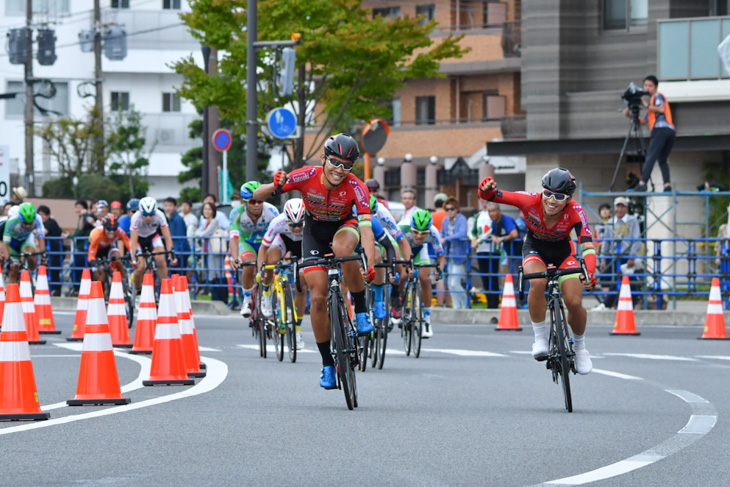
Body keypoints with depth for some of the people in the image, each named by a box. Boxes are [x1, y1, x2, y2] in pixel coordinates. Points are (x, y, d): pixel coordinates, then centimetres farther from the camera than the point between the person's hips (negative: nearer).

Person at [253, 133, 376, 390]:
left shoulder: (355, 187, -30)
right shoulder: (307, 177, -28)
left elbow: (366, 228, -40)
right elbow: (257, 195, -24)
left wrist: (370, 265, -54)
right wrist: (275, 188, -47)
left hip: (344, 226, -1)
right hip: (315, 230, 1)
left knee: (343, 248, -39)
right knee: (318, 298, -10)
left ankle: (361, 310, -20)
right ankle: (327, 364, 5)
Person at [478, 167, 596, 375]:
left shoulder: (575, 212, -31)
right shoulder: (531, 202, -31)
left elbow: (587, 245, -41)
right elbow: (495, 195, -34)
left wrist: (589, 273, -60)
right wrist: (486, 190, -59)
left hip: (563, 251, 0)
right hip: (535, 249, 0)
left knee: (574, 302, -17)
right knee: (538, 282, -34)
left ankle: (580, 347, 13)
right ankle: (540, 338, -16)